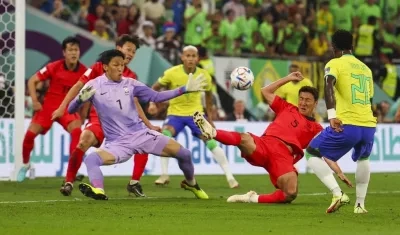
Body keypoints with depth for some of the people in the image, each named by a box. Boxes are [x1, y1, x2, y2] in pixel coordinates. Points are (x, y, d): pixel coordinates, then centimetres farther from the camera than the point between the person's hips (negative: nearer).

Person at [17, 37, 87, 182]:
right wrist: (34, 101, -12)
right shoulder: (54, 67, -11)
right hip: (49, 106, 0)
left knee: (77, 131, -28)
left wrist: (82, 117, 2)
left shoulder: (84, 71, -8)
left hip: (68, 109, 0)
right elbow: (32, 81, -3)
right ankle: (25, 164, 21)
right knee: (30, 134, -7)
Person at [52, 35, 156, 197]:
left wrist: (149, 125, 11)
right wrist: (62, 107, -8)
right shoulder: (99, 68, -3)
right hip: (99, 118, -5)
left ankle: (134, 183, 8)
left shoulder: (131, 77, 9)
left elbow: (134, 103, 14)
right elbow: (79, 86, -1)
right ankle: (68, 182, -21)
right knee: (85, 140, -32)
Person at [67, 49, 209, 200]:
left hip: (141, 134, 3)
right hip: (117, 142, -3)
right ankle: (98, 191, -51)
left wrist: (185, 89, 0)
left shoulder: (130, 84, 3)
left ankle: (191, 183, 25)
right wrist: (81, 99, -33)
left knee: (184, 154, -3)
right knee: (91, 159, -33)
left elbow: (156, 97, 9)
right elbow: (71, 110, -8)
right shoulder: (94, 85, -6)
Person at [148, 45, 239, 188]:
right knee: (165, 136, -28)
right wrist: (152, 103, -19)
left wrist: (210, 116, 15)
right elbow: (156, 87, -2)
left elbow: (208, 94, 11)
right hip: (175, 113, -1)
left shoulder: (204, 76, -10)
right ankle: (164, 175, -17)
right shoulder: (172, 73, -16)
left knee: (212, 142, -10)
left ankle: (230, 177, -1)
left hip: (196, 113, 1)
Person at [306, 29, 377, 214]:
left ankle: (337, 194, -6)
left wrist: (332, 116, -25)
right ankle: (360, 204, 29)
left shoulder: (335, 64, 3)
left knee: (312, 154, 10)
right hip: (369, 125, 6)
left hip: (347, 125, -6)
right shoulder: (366, 68, 20)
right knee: (363, 158, 35)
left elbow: (328, 85, -17)